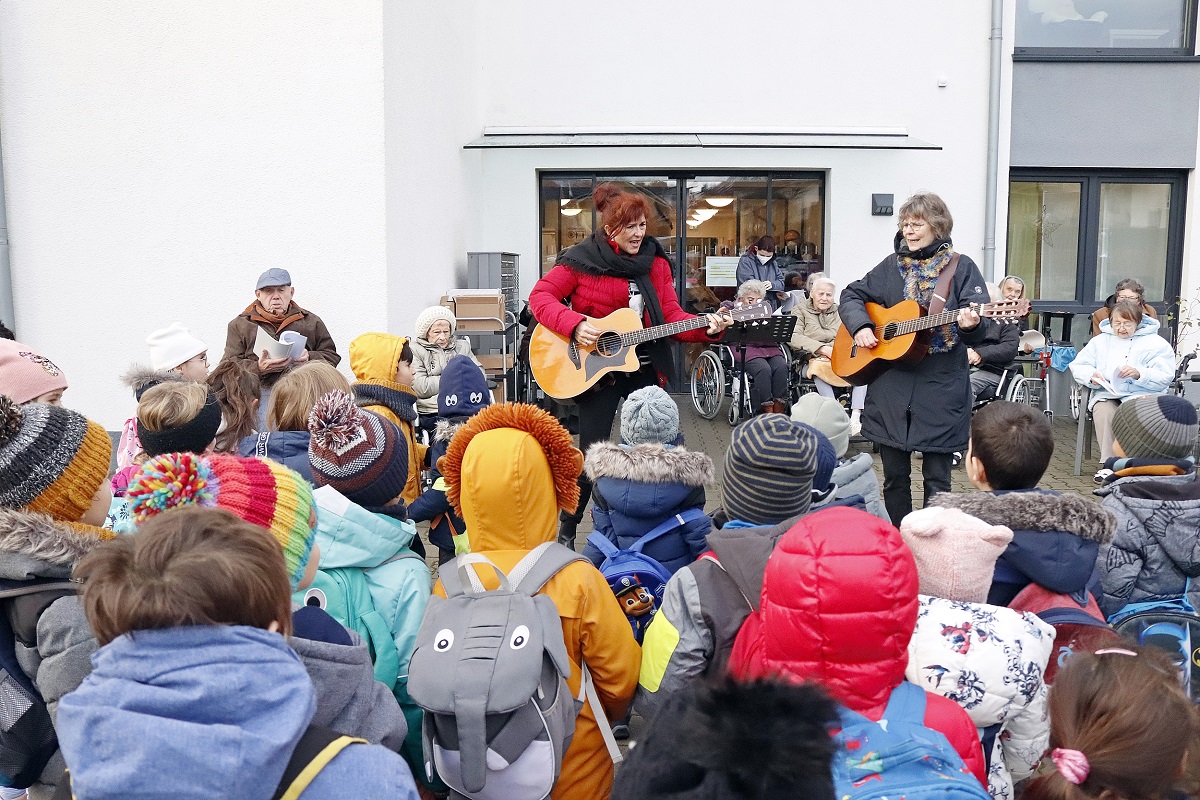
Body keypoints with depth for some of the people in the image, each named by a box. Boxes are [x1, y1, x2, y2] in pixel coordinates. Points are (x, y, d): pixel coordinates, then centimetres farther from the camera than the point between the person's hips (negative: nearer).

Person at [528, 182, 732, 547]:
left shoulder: (655, 260, 2)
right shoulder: (583, 258, -10)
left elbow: (671, 315, 1)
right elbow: (540, 295, -10)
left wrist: (706, 327, -16)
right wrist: (575, 325, -24)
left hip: (644, 366, 4)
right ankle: (566, 530, 18)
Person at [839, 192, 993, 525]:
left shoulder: (961, 267, 0)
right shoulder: (891, 265, 11)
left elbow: (978, 328, -6)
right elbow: (851, 295, 17)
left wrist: (971, 323, -30)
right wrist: (860, 326, -2)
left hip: (940, 387, -3)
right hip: (891, 386, 3)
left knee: (936, 478, 2)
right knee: (894, 475, 11)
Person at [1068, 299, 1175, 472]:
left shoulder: (1156, 344, 9)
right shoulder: (1100, 341, 19)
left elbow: (1165, 377, -2)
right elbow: (1077, 366, 14)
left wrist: (1140, 374, -20)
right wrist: (1091, 376, -8)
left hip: (1142, 395, -2)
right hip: (1107, 394, 2)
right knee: (1104, 411, -33)